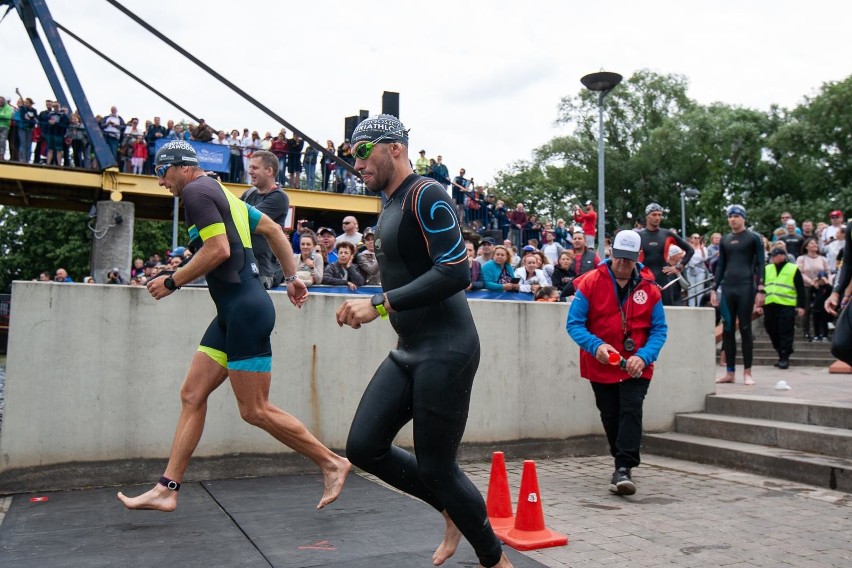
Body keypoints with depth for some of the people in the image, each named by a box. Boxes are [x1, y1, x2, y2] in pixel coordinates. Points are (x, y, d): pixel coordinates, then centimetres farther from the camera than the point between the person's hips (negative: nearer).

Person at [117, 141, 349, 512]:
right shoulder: (221, 194, 21)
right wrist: (291, 277, 23)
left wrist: (172, 282, -9)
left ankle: (331, 463, 9)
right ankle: (166, 490, 15)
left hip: (245, 309, -10)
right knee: (192, 395, 9)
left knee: (255, 410, -3)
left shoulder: (196, 191, -7)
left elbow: (219, 249, -20)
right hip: (233, 311, 10)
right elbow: (273, 229, 24)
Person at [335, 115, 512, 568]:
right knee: (363, 447, 6)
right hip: (408, 352, 9)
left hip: (445, 351, -9)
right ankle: (454, 511, 25)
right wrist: (370, 307, 10)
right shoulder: (390, 206, 16)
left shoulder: (426, 196, -12)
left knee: (434, 468, -1)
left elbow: (456, 272, -23)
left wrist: (379, 304, -22)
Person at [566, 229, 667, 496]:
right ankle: (623, 462, 31)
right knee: (610, 417, 10)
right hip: (600, 366, 0)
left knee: (631, 411, -15)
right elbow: (574, 323, -10)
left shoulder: (649, 288, -3)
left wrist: (643, 356, -19)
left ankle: (623, 469, -14)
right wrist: (596, 346, -27)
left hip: (636, 367, 0)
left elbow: (659, 329, -2)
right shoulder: (590, 283, -9)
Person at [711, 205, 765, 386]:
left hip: (746, 287, -4)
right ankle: (730, 372, 9)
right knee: (727, 330, 4)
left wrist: (761, 290, -9)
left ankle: (747, 372, 6)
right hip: (727, 288, 4)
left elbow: (760, 265, -2)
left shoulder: (753, 238, 1)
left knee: (745, 328, -1)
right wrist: (714, 289, 10)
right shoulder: (724, 240, 14)